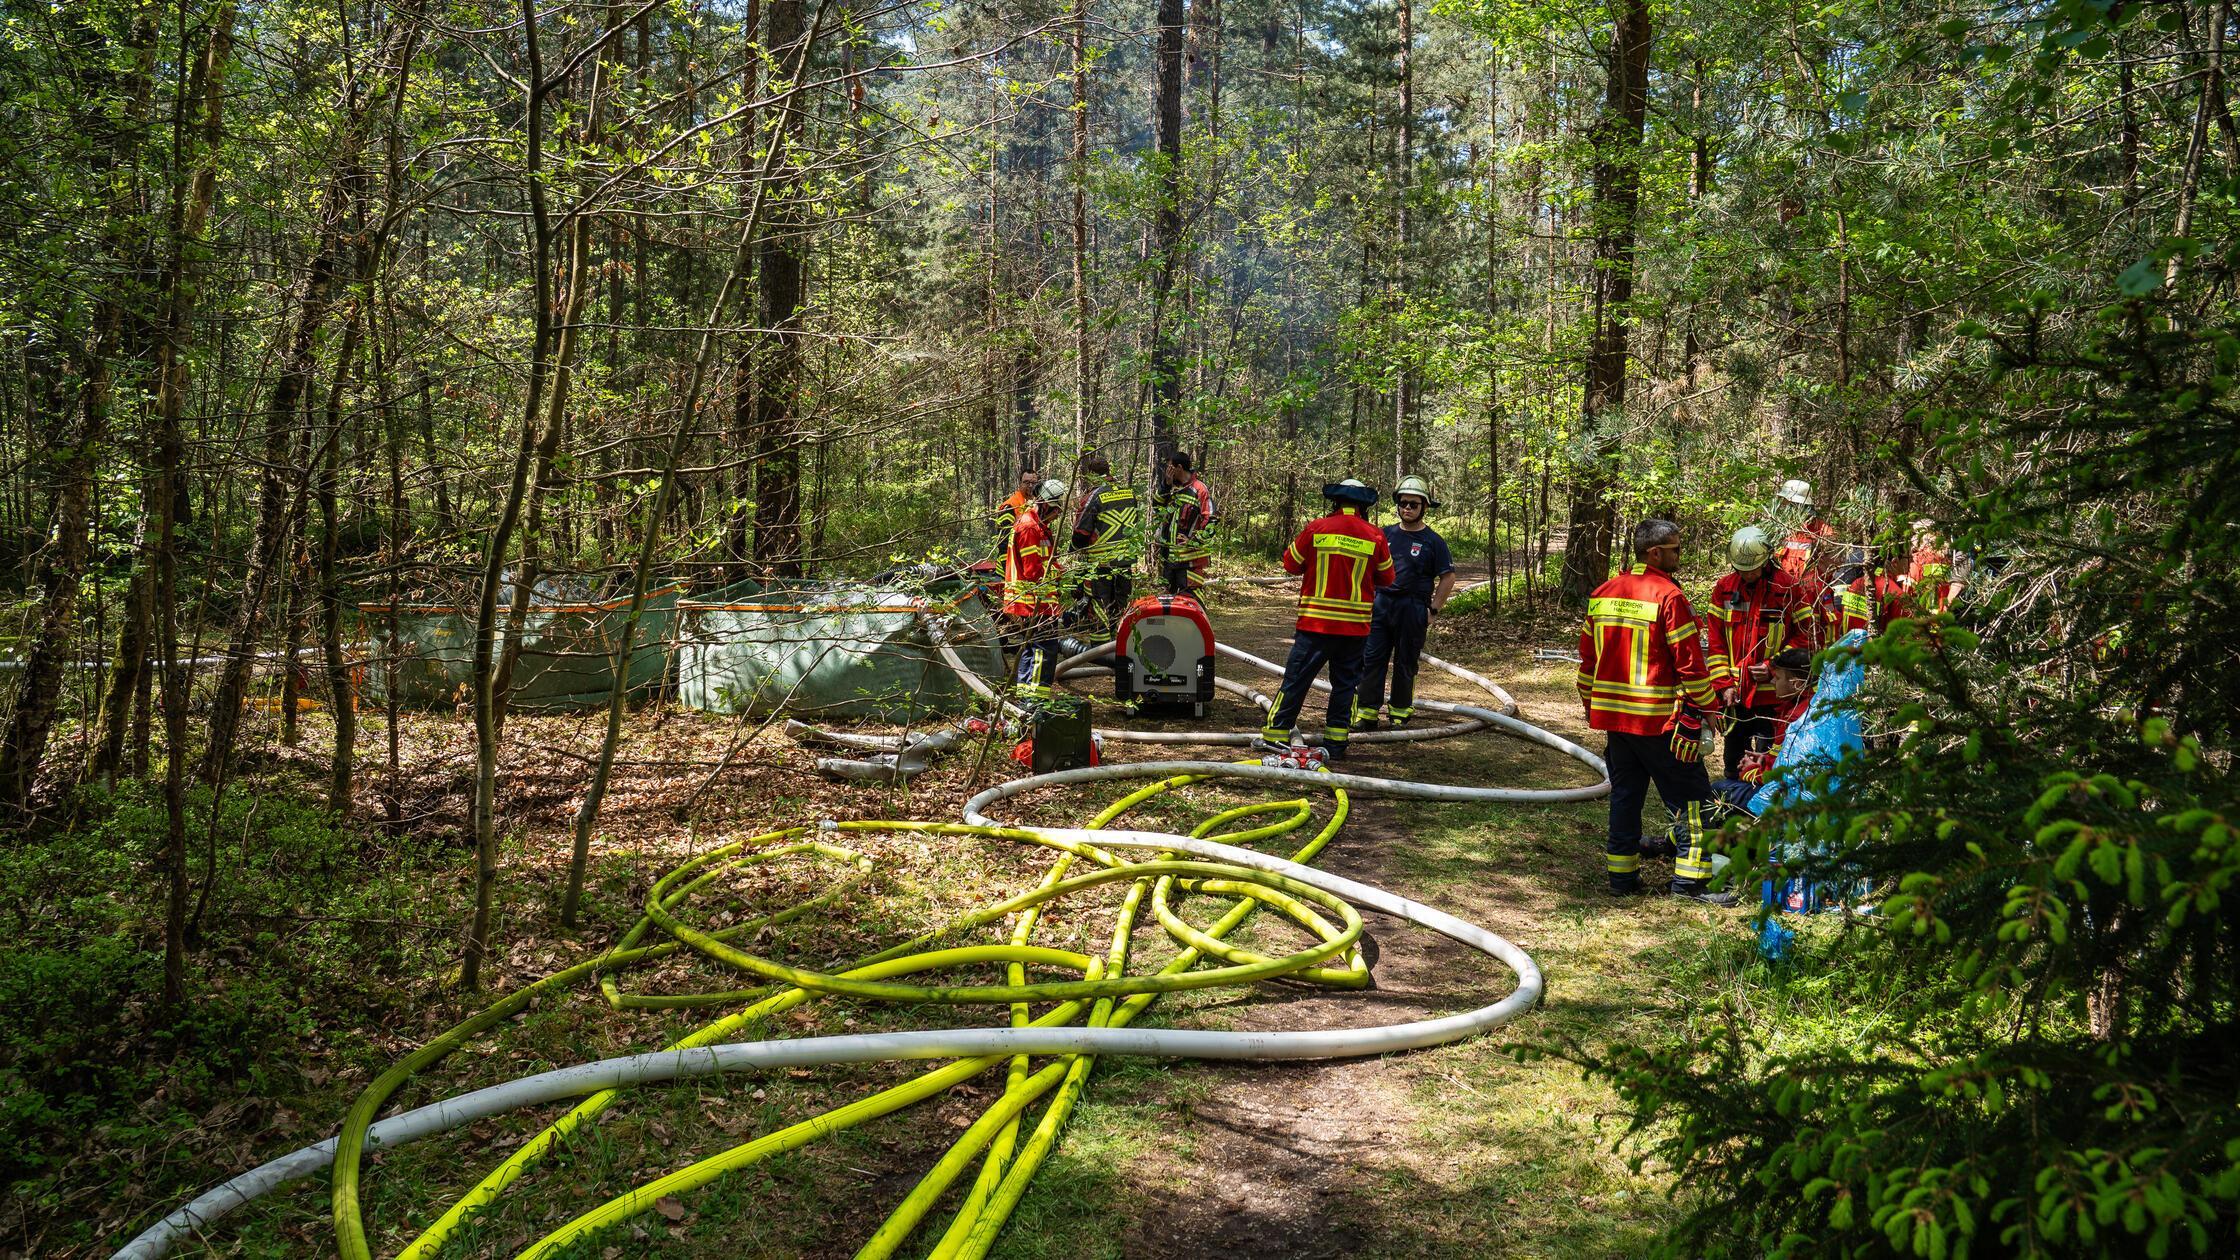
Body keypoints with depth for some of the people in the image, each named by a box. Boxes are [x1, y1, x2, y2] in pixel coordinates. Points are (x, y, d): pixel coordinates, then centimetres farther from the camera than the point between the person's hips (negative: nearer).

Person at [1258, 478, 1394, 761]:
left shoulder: (1316, 528, -5)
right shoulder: (1375, 536, -1)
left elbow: (1291, 564, 5)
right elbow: (1385, 578, 10)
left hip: (1316, 621, -1)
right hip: (1356, 625, 1)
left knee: (1297, 677, 4)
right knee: (1345, 681, 11)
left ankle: (1276, 735, 6)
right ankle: (1336, 742, 11)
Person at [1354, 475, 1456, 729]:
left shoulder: (1433, 541, -1)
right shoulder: (1386, 534, 10)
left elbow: (1447, 578, -1)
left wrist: (1433, 610, -6)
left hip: (1412, 610, -3)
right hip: (1380, 605, 3)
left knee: (1405, 665, 6)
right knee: (1371, 660, -1)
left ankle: (1400, 713, 17)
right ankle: (1366, 713, 2)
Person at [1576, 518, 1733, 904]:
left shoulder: (1602, 594, 8)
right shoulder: (1669, 597, -13)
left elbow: (1587, 657, 14)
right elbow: (1690, 661, -14)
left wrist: (1590, 704, 22)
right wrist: (1707, 707, -5)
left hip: (1612, 713, 7)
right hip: (1660, 719, -7)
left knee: (1625, 792, 15)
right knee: (1690, 795, 3)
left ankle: (1621, 873, 18)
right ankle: (1691, 877, 3)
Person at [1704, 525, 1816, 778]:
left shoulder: (1787, 588, -5)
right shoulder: (1723, 587, 4)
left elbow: (1805, 634, -2)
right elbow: (1714, 640, 6)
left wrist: (1773, 667, -12)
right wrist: (1723, 684, -2)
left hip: (1772, 693, -3)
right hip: (1734, 693, 3)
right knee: (1733, 763, 13)